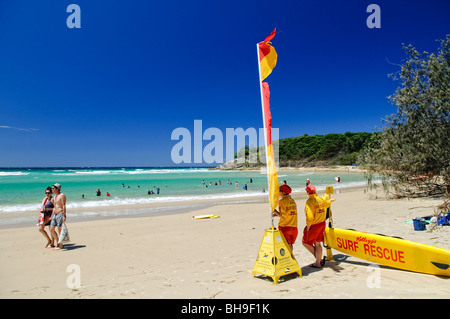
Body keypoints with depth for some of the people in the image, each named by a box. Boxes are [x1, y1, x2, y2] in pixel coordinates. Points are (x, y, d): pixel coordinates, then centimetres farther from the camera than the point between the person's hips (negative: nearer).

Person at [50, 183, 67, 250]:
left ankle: (60, 246, 3)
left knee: (60, 230, -4)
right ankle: (58, 243, 18)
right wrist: (52, 216, 19)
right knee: (51, 229, 7)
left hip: (60, 214, -9)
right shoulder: (54, 197, 17)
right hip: (55, 215, 9)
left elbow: (64, 206, -16)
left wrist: (64, 216, -22)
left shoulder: (62, 195, -10)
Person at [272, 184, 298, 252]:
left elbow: (283, 216, -17)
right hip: (294, 227, 7)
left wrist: (275, 211, -3)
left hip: (285, 227, -7)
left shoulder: (282, 201, -12)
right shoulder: (292, 200, 10)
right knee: (290, 244, 17)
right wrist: (277, 214, 16)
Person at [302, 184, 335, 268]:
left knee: (305, 242, 6)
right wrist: (331, 200, 51)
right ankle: (318, 263, 20)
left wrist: (308, 227, -15)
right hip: (322, 223, 8)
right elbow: (327, 203, 28)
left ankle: (319, 259, 9)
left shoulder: (309, 201, -20)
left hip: (314, 225, -8)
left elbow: (310, 216, -26)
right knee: (317, 243, 16)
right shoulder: (320, 199, 4)